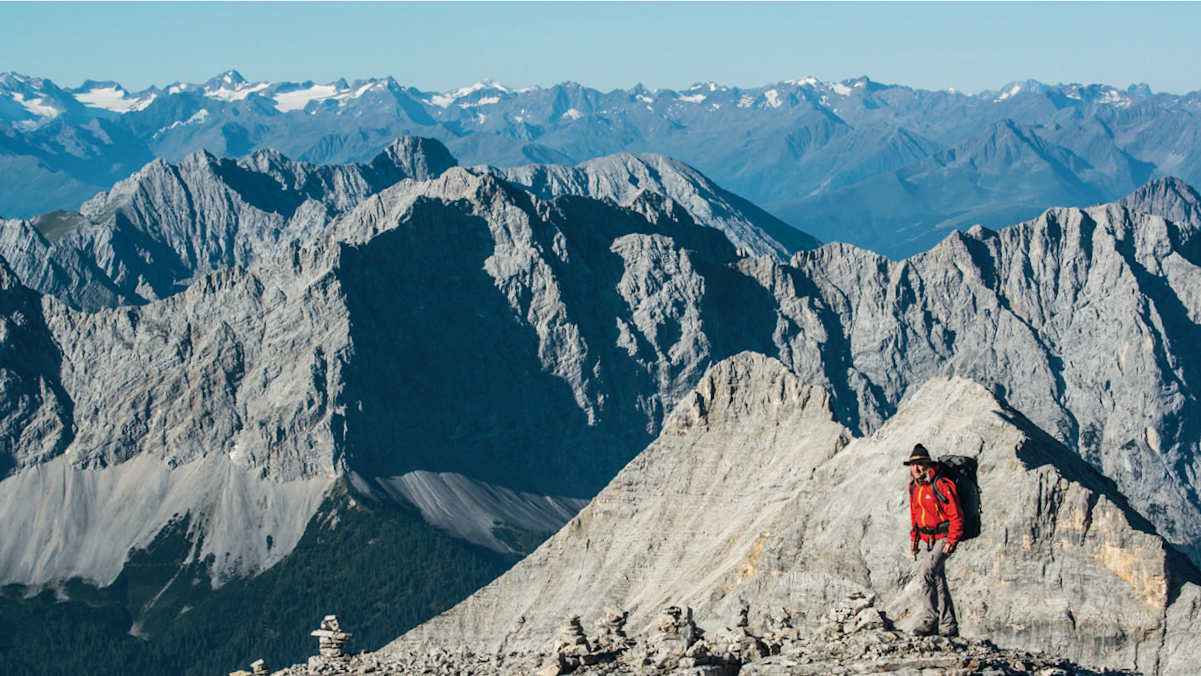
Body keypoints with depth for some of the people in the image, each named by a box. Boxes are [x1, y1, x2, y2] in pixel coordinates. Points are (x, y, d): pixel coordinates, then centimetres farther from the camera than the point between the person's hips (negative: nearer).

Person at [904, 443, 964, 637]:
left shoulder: (942, 486, -16)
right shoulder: (914, 487, 9)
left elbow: (956, 516, -15)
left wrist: (952, 541, -20)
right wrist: (913, 539, 15)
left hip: (942, 540, -8)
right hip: (925, 540, 8)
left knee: (926, 573, -24)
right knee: (938, 582, 9)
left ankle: (930, 620, -19)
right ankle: (949, 626, 15)